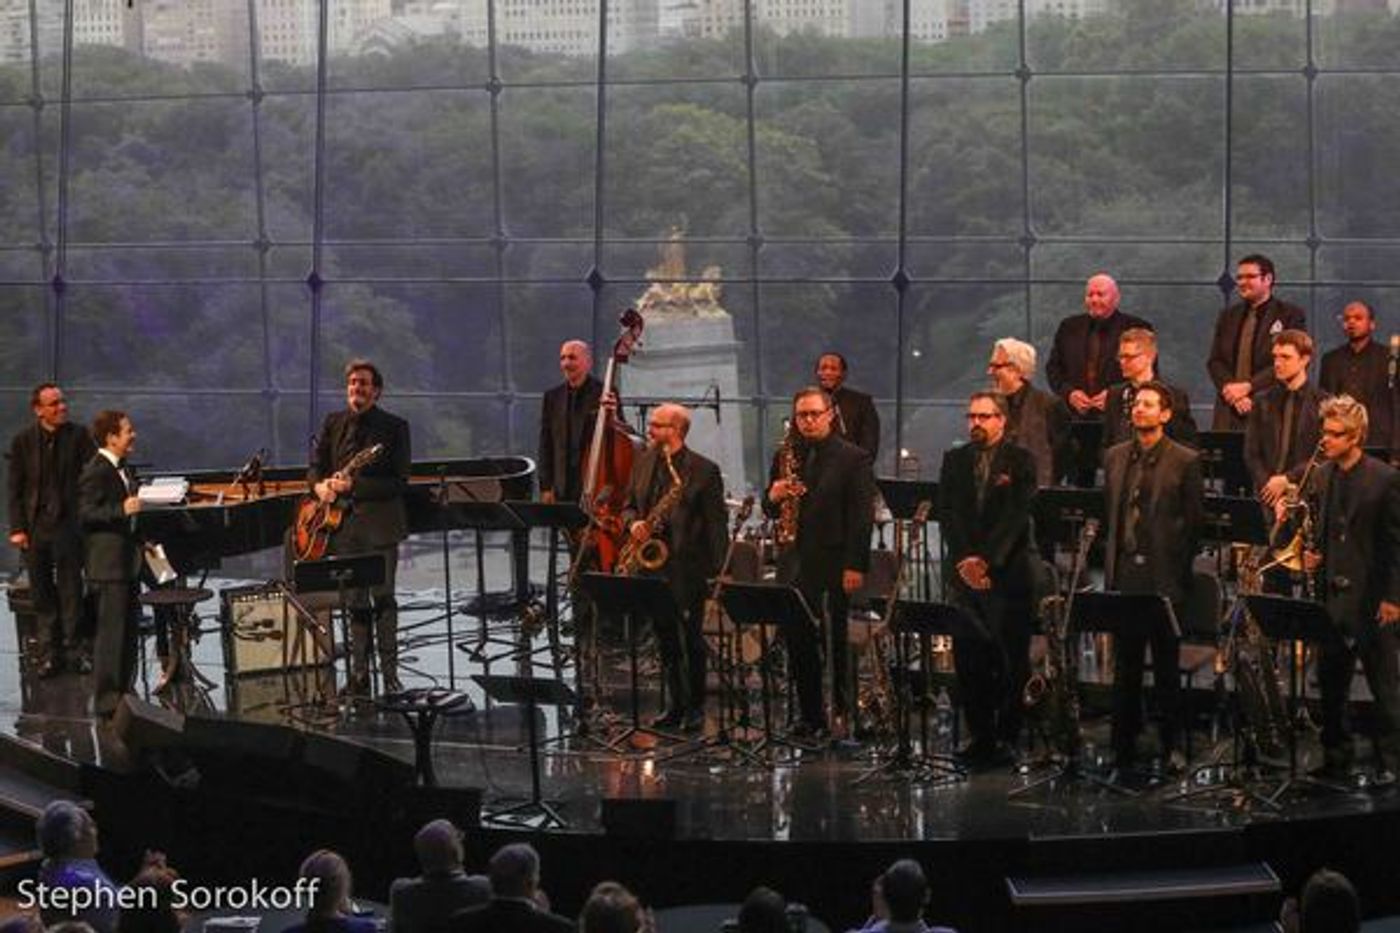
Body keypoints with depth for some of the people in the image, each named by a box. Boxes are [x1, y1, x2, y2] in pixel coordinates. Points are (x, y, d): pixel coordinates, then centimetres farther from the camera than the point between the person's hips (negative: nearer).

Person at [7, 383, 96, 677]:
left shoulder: (78, 436, 0)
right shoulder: (23, 441, 1)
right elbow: (15, 489, 3)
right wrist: (17, 528, -5)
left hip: (68, 523, -1)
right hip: (35, 526, 1)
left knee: (71, 589, 3)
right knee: (42, 594, 7)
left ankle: (72, 649, 11)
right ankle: (48, 652, 14)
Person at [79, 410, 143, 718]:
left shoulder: (124, 469, 14)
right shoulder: (96, 472, -15)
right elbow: (86, 514, -20)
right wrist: (122, 511, -29)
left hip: (127, 559, 10)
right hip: (108, 562, -10)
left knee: (128, 628, 13)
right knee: (112, 630, -7)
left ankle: (123, 692, 22)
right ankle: (106, 700, -2)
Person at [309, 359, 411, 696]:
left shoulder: (394, 427, -3)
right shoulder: (333, 423, 11)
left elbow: (399, 481, -9)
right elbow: (316, 465, 17)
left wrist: (354, 485, -18)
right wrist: (321, 485, -7)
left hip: (379, 524, -4)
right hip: (343, 524, 4)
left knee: (383, 597, -2)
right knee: (355, 602, 7)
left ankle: (389, 674, 3)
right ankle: (359, 676, 11)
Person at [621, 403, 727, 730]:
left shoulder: (704, 470, -8)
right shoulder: (643, 463, 10)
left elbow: (717, 524, -8)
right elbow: (629, 506, 18)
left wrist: (719, 570, -12)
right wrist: (633, 524, -6)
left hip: (687, 567, -6)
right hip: (651, 563, 6)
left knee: (690, 639, 1)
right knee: (665, 641, 11)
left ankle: (695, 707, 12)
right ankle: (676, 705, 20)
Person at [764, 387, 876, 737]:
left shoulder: (853, 458, -3)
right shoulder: (786, 456, 13)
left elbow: (862, 516, -7)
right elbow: (770, 510, 17)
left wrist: (855, 566, -14)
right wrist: (773, 496, -8)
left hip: (834, 564, -5)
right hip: (795, 564, 5)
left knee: (836, 643, 0)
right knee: (798, 642, 4)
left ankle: (844, 716, 6)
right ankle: (811, 717, 12)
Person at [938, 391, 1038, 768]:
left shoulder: (1021, 461, 0)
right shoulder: (955, 460, 13)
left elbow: (1017, 516, -8)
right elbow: (948, 512, 6)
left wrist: (987, 560, -15)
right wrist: (964, 559, -8)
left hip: (1008, 572, -4)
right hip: (964, 573, 4)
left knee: (1011, 661, -3)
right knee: (968, 659, 2)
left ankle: (1007, 737, 4)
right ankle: (980, 734, 9)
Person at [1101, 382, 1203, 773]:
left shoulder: (1185, 461, -3)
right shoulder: (1115, 457, 11)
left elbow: (1194, 521, -3)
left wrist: (1179, 569, -6)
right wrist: (1111, 562, 9)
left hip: (1164, 579, -4)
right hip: (1124, 575, 4)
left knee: (1166, 664, 3)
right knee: (1125, 664, 8)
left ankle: (1170, 745, 12)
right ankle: (1124, 744, 15)